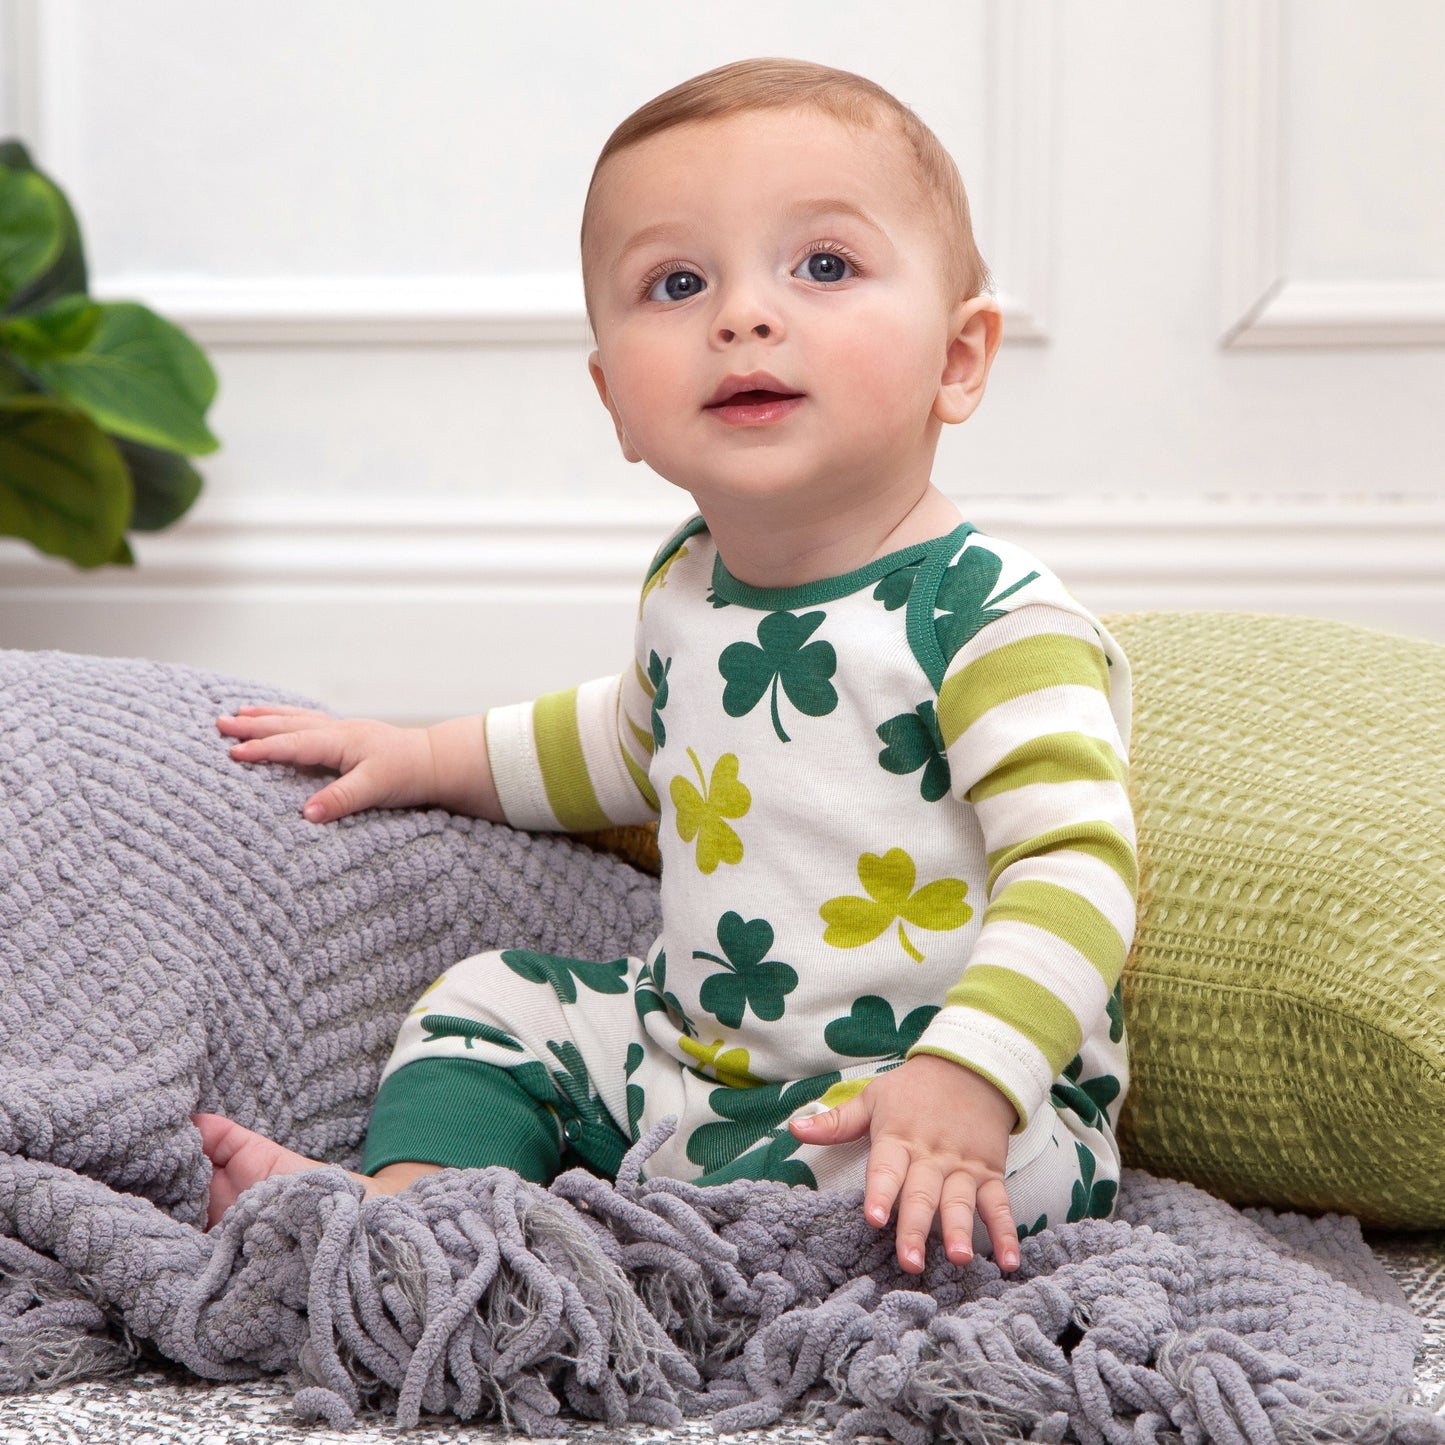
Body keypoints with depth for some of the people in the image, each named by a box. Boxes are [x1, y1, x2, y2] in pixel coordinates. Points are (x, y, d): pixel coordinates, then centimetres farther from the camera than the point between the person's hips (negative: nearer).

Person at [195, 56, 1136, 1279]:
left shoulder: (993, 622, -19)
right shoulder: (690, 593, 7)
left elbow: (1075, 865, -29)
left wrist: (967, 1080, -43)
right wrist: (433, 757, 27)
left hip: (923, 1100, -8)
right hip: (700, 1049, 8)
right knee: (494, 1003, 10)